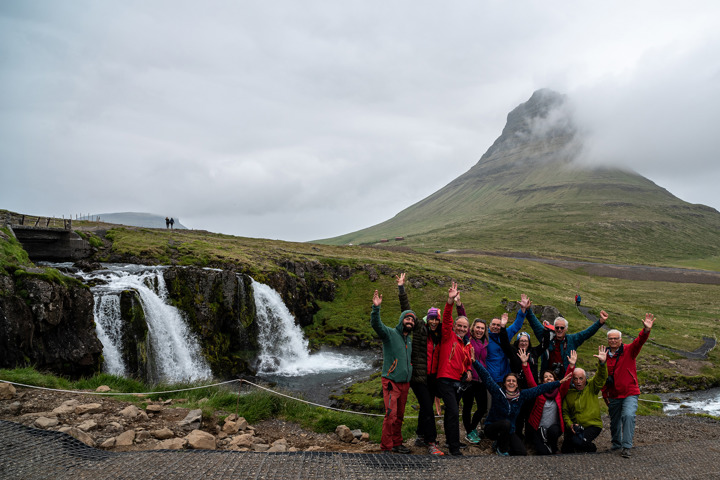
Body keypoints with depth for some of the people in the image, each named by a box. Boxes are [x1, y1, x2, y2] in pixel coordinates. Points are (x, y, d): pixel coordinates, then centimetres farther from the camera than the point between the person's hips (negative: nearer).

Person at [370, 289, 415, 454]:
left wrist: (410, 377, 21)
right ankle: (386, 448, -5)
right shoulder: (390, 333, -6)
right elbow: (376, 324, -25)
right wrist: (376, 308, -41)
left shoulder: (409, 340, 16)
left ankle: (396, 443, 24)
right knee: (391, 415, -13)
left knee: (399, 416, 12)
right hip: (391, 382, -7)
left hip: (404, 383, 7)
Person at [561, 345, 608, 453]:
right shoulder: (568, 392, 5)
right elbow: (565, 412, 9)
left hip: (593, 425, -2)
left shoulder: (591, 387, 0)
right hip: (575, 426, 3)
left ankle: (592, 449, 5)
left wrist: (602, 362, -35)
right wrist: (570, 424, -9)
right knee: (566, 448, -16)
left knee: (577, 441, -26)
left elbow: (601, 377, -17)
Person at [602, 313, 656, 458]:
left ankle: (626, 447, -18)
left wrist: (646, 331, -44)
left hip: (630, 393, -4)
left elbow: (639, 342, -25)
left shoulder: (628, 351, -4)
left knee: (628, 415, -24)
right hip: (613, 396, 4)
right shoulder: (605, 356, 4)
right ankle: (616, 443, 39)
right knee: (614, 421, 14)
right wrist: (605, 394, 11)